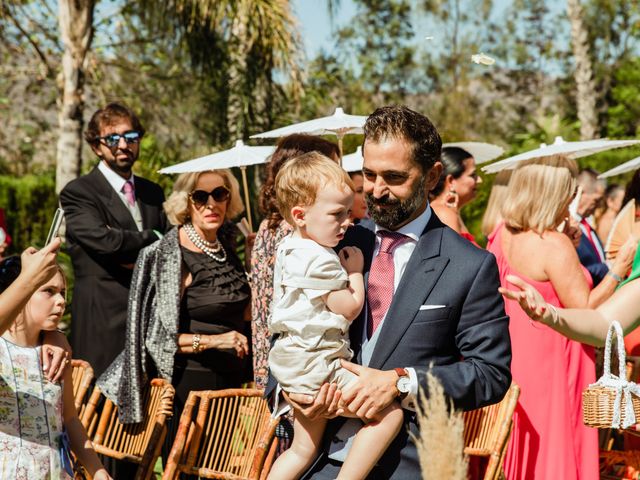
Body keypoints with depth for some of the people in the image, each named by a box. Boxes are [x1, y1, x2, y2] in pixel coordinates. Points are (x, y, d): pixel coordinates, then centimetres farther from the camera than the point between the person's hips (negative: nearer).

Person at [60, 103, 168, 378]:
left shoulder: (153, 193, 18)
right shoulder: (77, 192, -3)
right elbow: (104, 240, -18)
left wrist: (139, 257, -6)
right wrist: (153, 239, -3)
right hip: (105, 321, -5)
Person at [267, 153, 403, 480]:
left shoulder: (290, 248, 12)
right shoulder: (320, 260, -19)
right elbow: (351, 307, -13)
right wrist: (355, 270, 0)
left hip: (296, 364, 11)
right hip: (316, 365, -11)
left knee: (303, 450, 20)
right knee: (389, 412, -15)